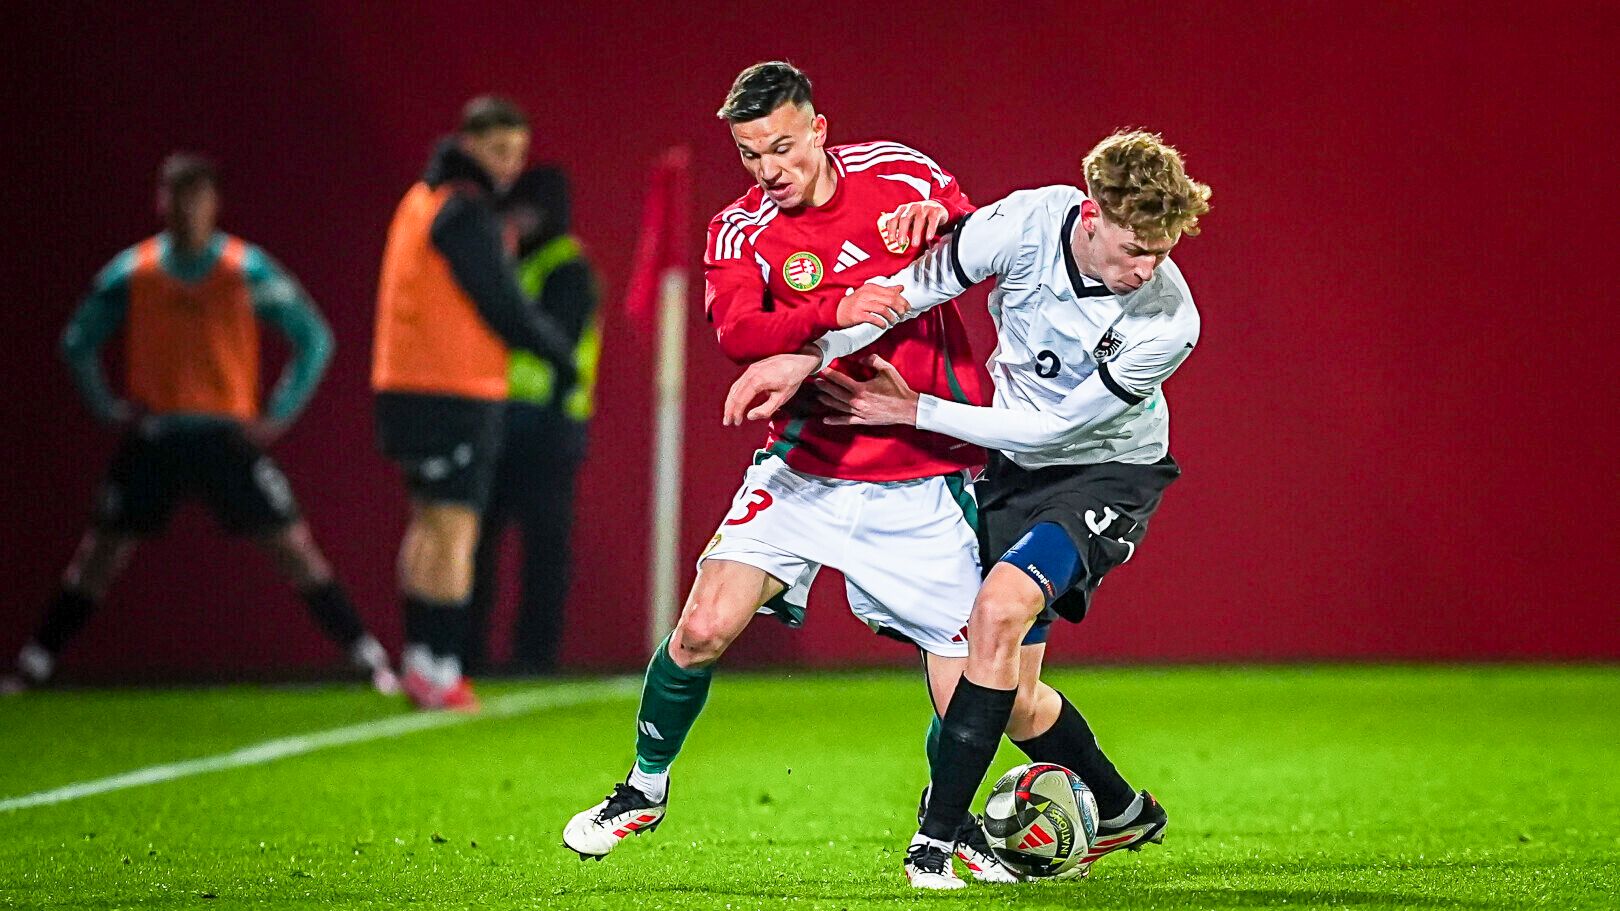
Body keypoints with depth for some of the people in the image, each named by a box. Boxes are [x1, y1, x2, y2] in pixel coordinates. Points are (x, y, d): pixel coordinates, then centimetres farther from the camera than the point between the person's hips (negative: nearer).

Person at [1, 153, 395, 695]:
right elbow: (78, 343, 14)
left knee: (293, 546, -7)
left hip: (227, 437, -2)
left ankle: (369, 658, -4)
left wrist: (279, 414, -4)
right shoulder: (130, 273, 2)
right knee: (100, 553, 3)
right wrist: (106, 408, 4)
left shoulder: (247, 269, -4)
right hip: (153, 438, 2)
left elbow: (314, 338, 2)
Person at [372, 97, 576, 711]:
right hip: (454, 393, -10)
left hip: (407, 385, 10)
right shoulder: (464, 212, -14)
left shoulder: (424, 198, 15)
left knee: (429, 527, 16)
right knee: (453, 530, -11)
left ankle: (419, 662, 18)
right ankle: (439, 668, -15)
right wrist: (561, 354, 1)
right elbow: (505, 309, -12)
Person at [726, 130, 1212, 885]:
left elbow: (1053, 426, -21)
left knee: (1000, 608, -28)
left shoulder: (1168, 323, -29)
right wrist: (809, 357, -23)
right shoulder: (1029, 222, -23)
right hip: (1012, 461, 5)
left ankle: (937, 837, -23)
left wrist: (915, 411, -17)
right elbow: (911, 289, -11)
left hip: (1106, 468, -5)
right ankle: (1124, 815, 30)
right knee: (1009, 684, 6)